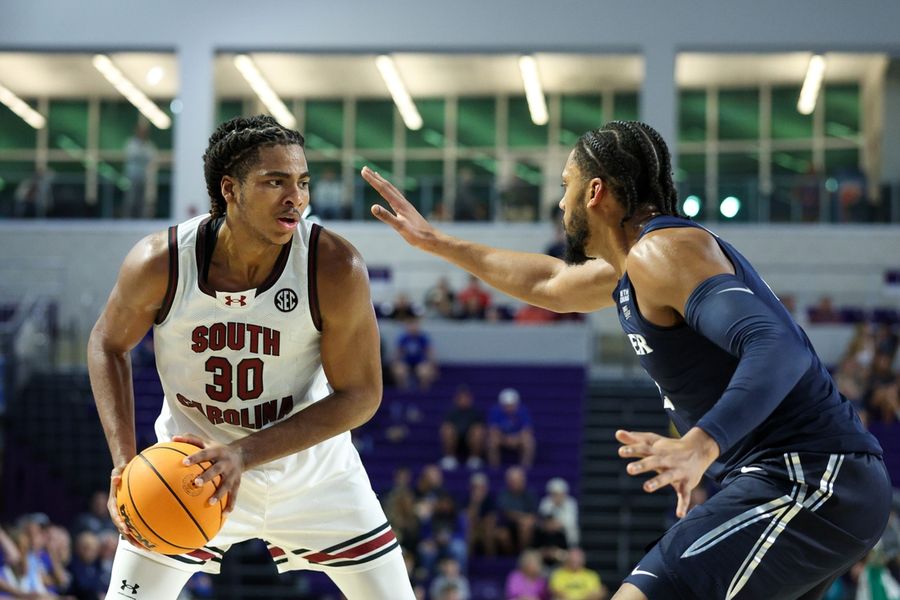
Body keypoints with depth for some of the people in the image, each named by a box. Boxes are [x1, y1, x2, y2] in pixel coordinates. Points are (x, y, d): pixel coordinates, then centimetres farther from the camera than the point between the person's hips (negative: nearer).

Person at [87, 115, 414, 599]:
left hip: (313, 468, 0)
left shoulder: (335, 268, -26)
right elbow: (108, 344, -3)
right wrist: (124, 460, -15)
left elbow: (360, 395, -19)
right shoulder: (159, 264, -22)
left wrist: (244, 454, -29)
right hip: (189, 467, 0)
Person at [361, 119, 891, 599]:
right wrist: (435, 242, 44)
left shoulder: (662, 250, -12)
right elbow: (548, 284, 39)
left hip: (807, 481, -11)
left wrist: (701, 444, -39)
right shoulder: (632, 267, 19)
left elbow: (777, 349, -26)